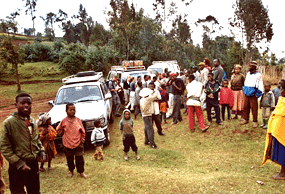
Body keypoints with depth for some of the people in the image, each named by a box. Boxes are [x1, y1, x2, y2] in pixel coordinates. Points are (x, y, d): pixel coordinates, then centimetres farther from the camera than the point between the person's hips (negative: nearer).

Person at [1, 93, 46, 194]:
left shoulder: (32, 121, 6)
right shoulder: (9, 122, -14)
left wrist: (41, 152, 2)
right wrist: (18, 163, -18)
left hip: (33, 163, 6)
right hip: (17, 167, -5)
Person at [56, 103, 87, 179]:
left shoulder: (78, 120, -2)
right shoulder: (64, 121, -3)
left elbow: (83, 131, 2)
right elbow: (58, 129, 14)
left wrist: (82, 140, 1)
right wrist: (63, 134, 6)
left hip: (78, 143, 0)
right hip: (68, 144, 1)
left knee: (79, 158, 3)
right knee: (69, 159, 13)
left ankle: (81, 172, 17)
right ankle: (71, 171, 33)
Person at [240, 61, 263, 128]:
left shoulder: (258, 75, -7)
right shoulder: (248, 74, 13)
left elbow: (260, 85, -7)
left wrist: (257, 94, -9)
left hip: (253, 95, -6)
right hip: (247, 94, 6)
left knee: (254, 108, -1)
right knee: (246, 107, 10)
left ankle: (255, 121, 9)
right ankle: (246, 119, 23)